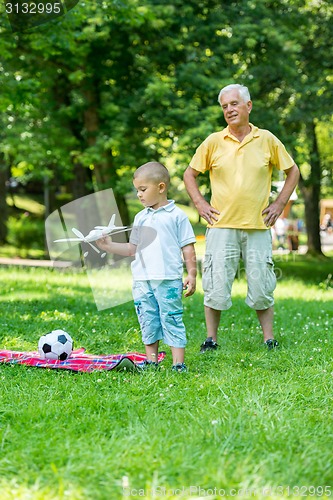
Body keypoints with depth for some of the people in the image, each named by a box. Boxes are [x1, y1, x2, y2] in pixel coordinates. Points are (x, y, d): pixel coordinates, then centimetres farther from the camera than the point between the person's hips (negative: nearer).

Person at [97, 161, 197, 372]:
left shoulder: (177, 215, 1)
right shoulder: (140, 218, 16)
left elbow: (188, 248, 1)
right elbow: (132, 248, 18)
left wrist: (192, 274, -4)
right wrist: (109, 246, 7)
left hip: (169, 280, -5)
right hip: (142, 280, 5)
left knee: (172, 320, -5)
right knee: (148, 323, 9)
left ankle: (179, 364, -2)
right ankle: (151, 361, 17)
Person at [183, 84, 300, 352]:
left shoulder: (267, 140, 4)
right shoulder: (213, 142, 4)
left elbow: (293, 171, 15)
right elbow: (190, 174, 14)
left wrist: (280, 203, 7)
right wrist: (200, 203, 4)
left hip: (258, 226, 0)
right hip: (222, 225, 0)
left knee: (261, 284, 4)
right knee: (216, 284, -1)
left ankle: (269, 338, 14)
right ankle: (211, 338, 9)